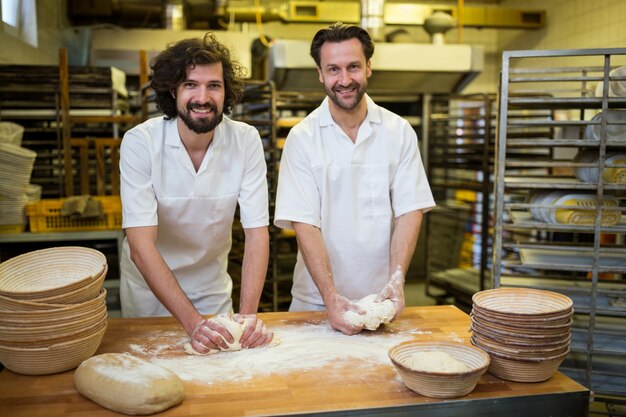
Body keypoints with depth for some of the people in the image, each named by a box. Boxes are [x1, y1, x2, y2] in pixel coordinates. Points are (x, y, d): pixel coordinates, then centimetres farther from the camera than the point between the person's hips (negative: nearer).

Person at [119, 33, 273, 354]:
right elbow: (141, 245, -29)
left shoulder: (246, 141, -18)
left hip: (212, 287, 2)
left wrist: (248, 314, -32)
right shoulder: (139, 142, -24)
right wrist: (193, 322, -37)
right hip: (149, 286, -1)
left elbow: (257, 233, -19)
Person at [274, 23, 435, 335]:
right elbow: (304, 224, -14)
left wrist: (396, 280, -17)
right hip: (317, 299, -1)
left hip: (381, 297, 2)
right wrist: (331, 297, -22)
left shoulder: (399, 131, -3)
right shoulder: (302, 137, -9)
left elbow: (409, 210, -5)